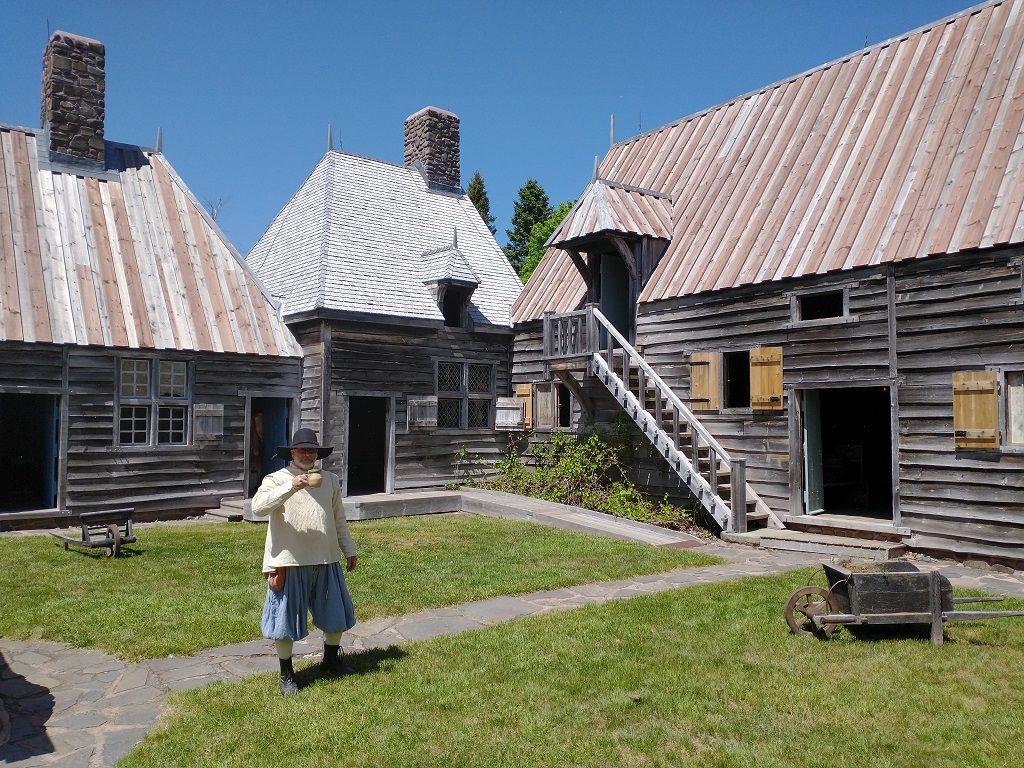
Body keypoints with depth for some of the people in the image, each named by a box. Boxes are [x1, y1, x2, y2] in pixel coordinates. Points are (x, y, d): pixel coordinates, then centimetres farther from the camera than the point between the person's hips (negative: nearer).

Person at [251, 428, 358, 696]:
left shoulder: (330, 480, 10)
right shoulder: (277, 479, -5)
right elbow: (258, 507, -23)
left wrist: (349, 549, 17)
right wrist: (291, 487, -31)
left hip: (325, 561, 5)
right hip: (289, 562, -5)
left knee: (336, 614, 16)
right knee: (286, 619, 5)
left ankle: (330, 659, 39)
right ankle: (286, 674, 24)